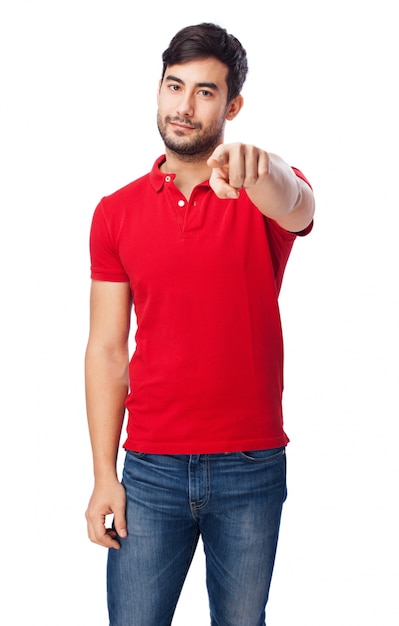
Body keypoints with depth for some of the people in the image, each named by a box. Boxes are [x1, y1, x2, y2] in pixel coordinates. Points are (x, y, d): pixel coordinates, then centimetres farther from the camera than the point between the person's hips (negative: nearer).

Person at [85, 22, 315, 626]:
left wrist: (259, 168, -52)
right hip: (151, 468, 1)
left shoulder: (266, 193, -1)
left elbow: (295, 207, -28)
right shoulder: (117, 212, 4)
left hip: (252, 467, -1)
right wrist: (104, 475, -1)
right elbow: (106, 349, 3)